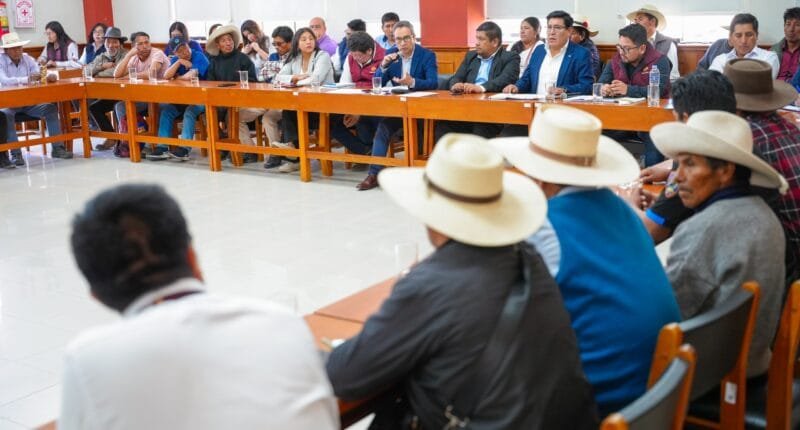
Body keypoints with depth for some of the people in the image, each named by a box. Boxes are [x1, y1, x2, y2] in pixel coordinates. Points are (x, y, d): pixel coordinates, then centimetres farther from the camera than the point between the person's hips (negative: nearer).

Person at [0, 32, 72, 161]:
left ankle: (57, 147, -11)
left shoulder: (27, 59, 6)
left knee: (51, 108, -13)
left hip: (29, 101, 4)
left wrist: (49, 76, -30)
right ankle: (15, 153, -28)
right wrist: (25, 79, -41)